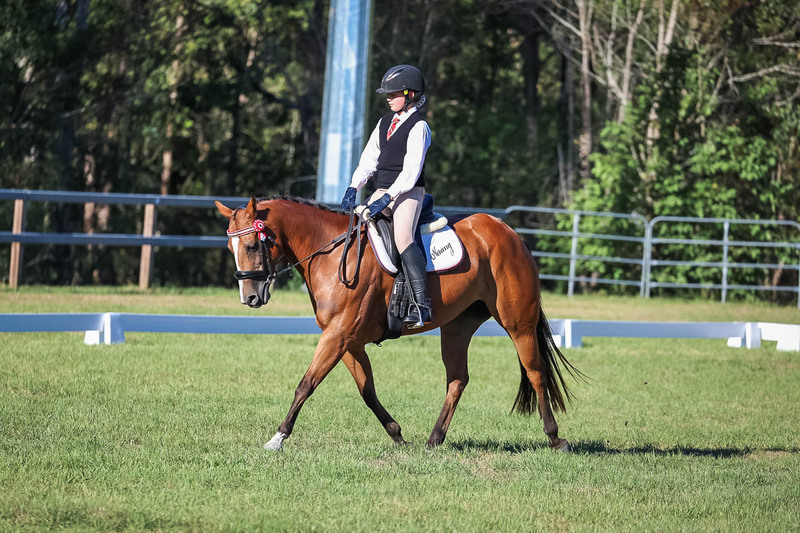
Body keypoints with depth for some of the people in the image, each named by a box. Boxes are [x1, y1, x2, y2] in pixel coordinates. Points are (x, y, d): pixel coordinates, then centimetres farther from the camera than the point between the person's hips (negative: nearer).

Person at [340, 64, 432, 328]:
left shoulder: (418, 126, -8)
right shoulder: (385, 123, 17)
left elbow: (412, 169, -16)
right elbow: (369, 158, 15)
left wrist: (388, 197, -24)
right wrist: (353, 187, 0)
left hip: (408, 192, -8)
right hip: (382, 192, 9)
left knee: (402, 238, -28)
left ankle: (421, 304, -33)